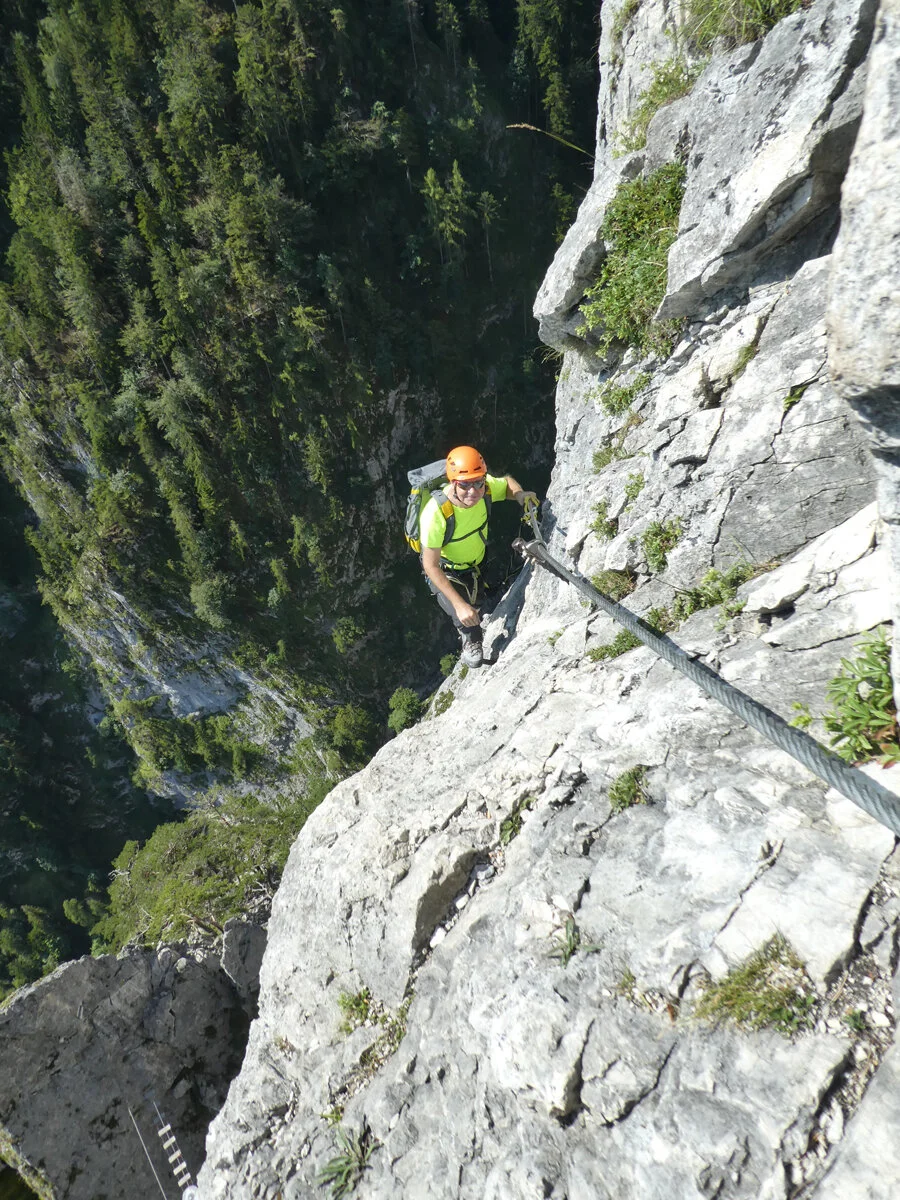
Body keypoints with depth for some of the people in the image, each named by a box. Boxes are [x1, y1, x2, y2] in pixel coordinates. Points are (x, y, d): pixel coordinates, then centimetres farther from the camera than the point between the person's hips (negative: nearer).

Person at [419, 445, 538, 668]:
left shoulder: (486, 488, -27)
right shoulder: (435, 514, -41)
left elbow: (507, 482, -1)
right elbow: (431, 566, -34)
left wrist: (520, 494, -25)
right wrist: (459, 604, -39)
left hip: (476, 564, 5)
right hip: (444, 572, -5)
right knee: (466, 620, -22)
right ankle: (471, 642, 15)